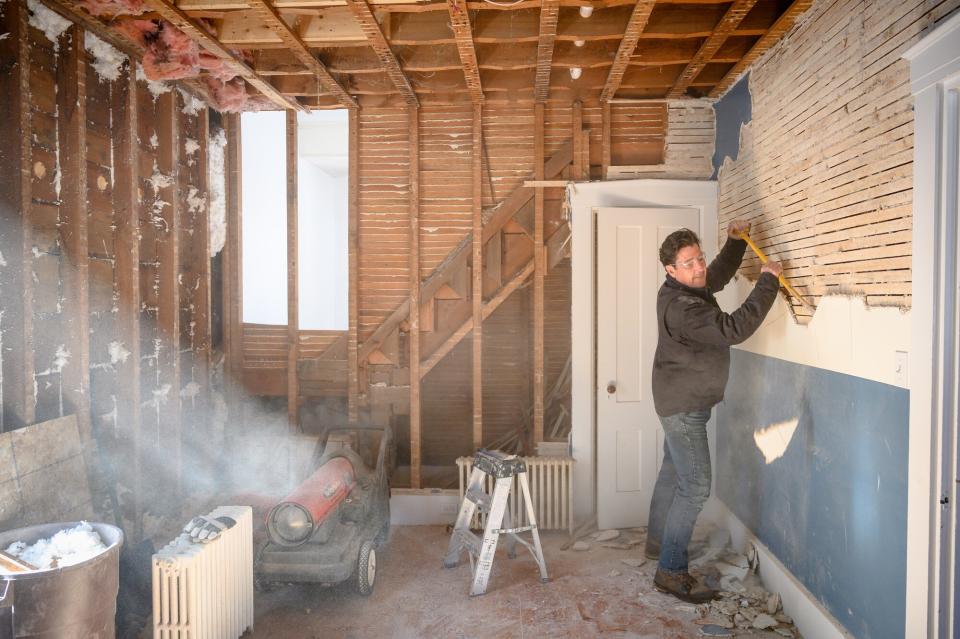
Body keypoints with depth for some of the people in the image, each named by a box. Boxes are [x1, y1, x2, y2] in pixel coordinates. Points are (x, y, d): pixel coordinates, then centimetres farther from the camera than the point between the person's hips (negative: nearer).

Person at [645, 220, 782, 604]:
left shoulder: (690, 287, 4)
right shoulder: (681, 307, -28)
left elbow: (720, 275, 24)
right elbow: (734, 328, -33)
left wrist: (736, 240, 9)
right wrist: (768, 281, -25)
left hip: (681, 403, 10)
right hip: (684, 407, -10)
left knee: (673, 472, 21)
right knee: (695, 486, -8)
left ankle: (657, 542, 38)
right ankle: (670, 571, -1)